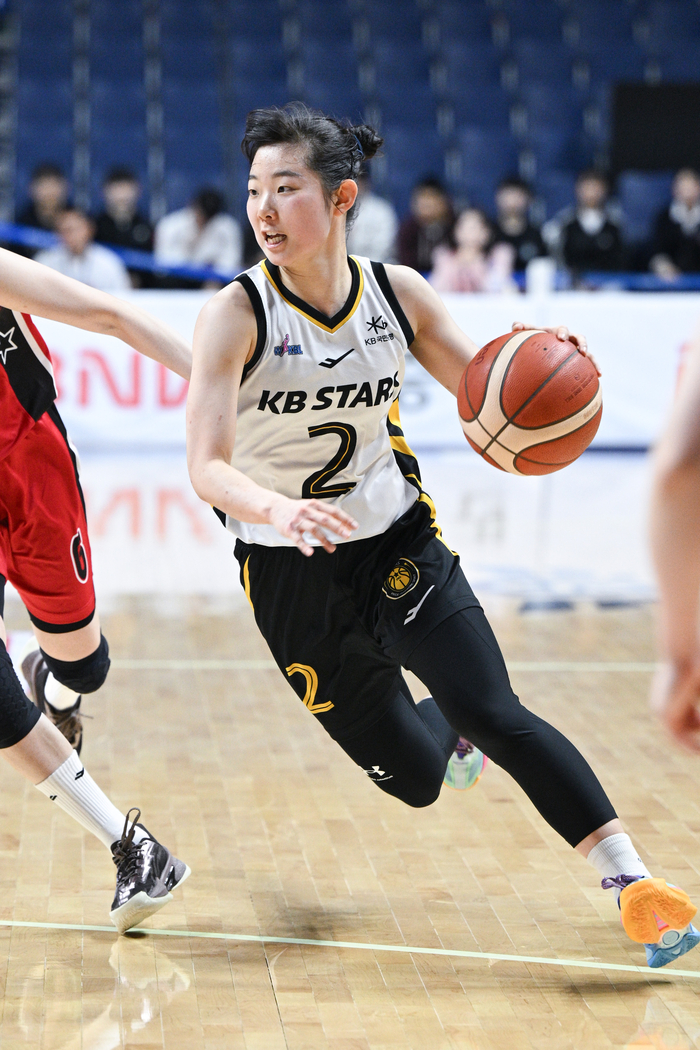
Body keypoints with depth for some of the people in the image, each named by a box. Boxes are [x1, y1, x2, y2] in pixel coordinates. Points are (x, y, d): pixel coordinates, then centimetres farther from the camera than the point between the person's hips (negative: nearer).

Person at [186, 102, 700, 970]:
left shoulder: (398, 294, -8)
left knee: (495, 716, -19)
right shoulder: (236, 313, -18)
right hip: (291, 574, -1)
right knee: (414, 778, 8)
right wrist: (278, 508, -48)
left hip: (398, 546, 1)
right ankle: (446, 723, 45)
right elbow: (206, 467, -26)